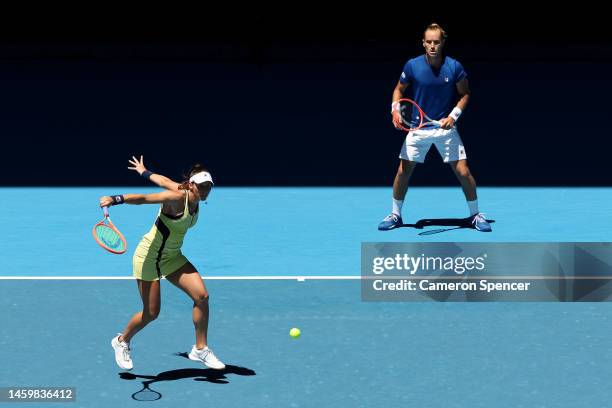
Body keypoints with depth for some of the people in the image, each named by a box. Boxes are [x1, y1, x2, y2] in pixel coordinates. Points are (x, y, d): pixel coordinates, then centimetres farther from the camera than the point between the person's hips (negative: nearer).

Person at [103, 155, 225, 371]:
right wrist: (116, 199, -50)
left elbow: (164, 181, 14)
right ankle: (122, 341, 27)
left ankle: (200, 349, 6)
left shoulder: (194, 199, -2)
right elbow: (143, 198, -35)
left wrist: (145, 173, 31)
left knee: (201, 296, -7)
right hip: (149, 256, -8)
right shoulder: (177, 198, -25)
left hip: (172, 256, 8)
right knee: (151, 313, -3)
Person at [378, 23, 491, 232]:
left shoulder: (454, 67, -11)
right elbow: (399, 89, 6)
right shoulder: (412, 66, -10)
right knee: (403, 171, 0)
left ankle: (475, 215, 13)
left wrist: (453, 115, -12)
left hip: (445, 127, -1)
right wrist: (395, 109, -12)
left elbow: (465, 94, 2)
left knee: (463, 172, -5)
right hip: (418, 127, 1)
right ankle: (395, 215, 17)